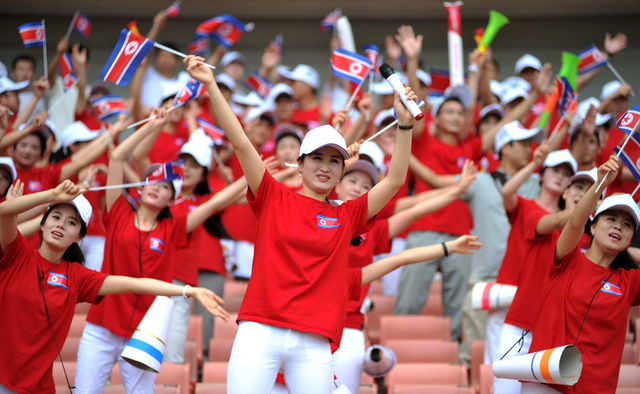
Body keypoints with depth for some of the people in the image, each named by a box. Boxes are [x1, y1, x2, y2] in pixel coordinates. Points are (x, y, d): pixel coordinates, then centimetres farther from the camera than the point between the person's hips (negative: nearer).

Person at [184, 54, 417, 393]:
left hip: (314, 345, 2)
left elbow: (395, 181, 10)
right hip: (259, 332, -1)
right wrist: (211, 86, -2)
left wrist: (404, 125, 1)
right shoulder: (274, 198, 10)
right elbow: (241, 143, 4)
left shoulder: (346, 217, 14)